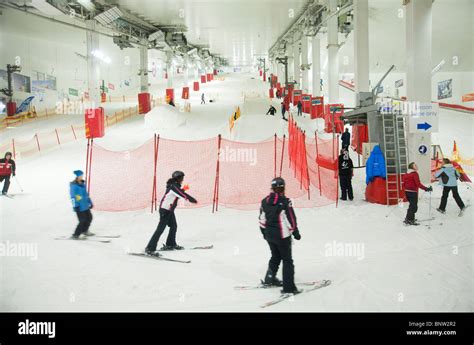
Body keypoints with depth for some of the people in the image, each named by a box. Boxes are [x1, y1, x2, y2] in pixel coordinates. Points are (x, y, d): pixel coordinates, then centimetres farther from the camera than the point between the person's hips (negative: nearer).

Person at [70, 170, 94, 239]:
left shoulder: (82, 184, 10)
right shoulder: (73, 185, -15)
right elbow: (73, 196, -18)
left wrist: (90, 202, 22)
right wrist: (75, 206, -22)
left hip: (85, 206, 9)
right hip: (79, 207, -9)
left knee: (89, 218, 18)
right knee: (83, 221, -9)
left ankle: (85, 231, 38)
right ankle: (75, 235, 3)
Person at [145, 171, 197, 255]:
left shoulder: (173, 185, 9)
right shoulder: (174, 187, -19)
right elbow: (184, 195, -24)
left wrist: (183, 190, 16)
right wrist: (194, 200, -15)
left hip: (169, 210, 10)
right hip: (165, 210, -10)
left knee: (174, 226, 19)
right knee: (160, 228, -11)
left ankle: (170, 244, 34)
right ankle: (150, 248, -11)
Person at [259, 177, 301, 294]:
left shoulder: (265, 201, 0)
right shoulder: (285, 202, -18)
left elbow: (261, 219, 7)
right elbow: (291, 220, -14)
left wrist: (264, 232, 21)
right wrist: (296, 233, -1)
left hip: (269, 235, 6)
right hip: (282, 236, -6)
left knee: (275, 256, 26)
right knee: (287, 261, 4)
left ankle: (270, 278, 31)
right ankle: (288, 287, 4)